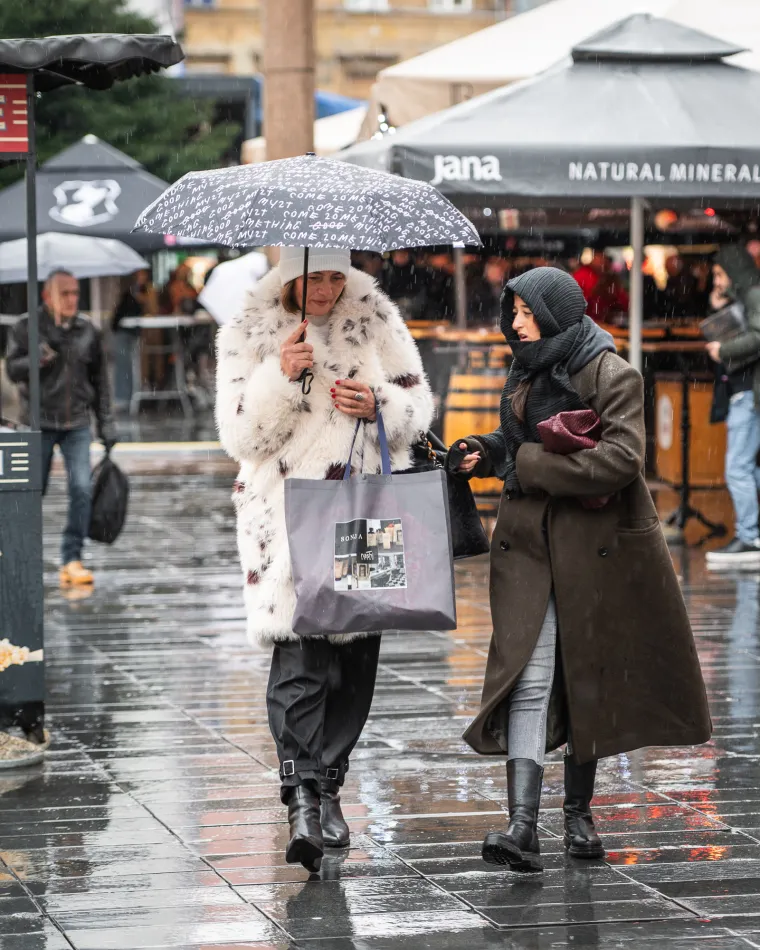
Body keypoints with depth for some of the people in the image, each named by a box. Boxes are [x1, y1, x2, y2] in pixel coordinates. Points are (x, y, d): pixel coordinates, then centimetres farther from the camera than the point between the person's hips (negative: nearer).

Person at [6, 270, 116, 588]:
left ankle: (71, 559, -6)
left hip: (77, 423, 2)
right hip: (39, 422, -2)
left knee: (81, 488, -11)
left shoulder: (88, 331, 6)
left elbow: (100, 380, 11)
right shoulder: (27, 328, -2)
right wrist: (36, 360, -24)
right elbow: (12, 369, -4)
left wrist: (106, 423, 8)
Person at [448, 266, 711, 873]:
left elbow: (621, 458, -22)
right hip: (530, 544, 4)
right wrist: (486, 453, 4)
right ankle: (523, 824, -18)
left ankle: (579, 812, 23)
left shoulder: (612, 376, -10)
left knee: (589, 675, 7)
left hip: (597, 545, -4)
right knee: (528, 677, -9)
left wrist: (530, 464, -19)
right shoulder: (527, 373, 11)